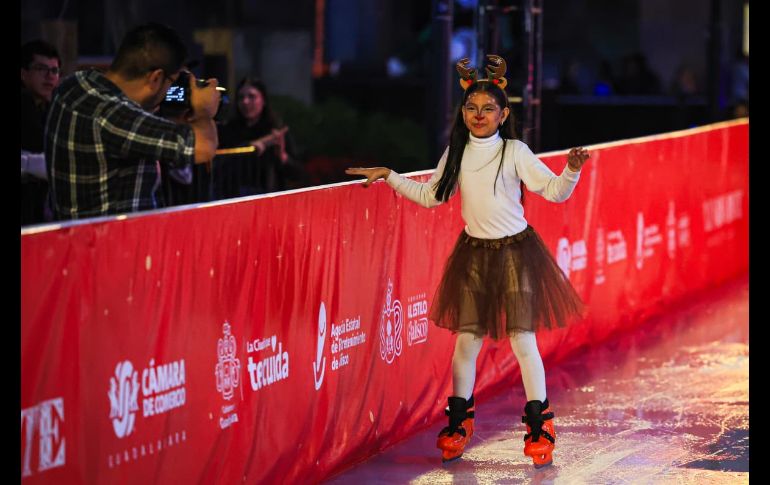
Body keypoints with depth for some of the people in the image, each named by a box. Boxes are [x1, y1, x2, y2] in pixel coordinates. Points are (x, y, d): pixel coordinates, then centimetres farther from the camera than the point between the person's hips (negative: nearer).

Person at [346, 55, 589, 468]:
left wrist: (572, 170, -31)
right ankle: (459, 423, 20)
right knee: (466, 340, 7)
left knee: (522, 340, -5)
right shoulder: (456, 154, 5)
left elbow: (553, 191, -12)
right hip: (474, 253, 4)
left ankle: (539, 427, 2)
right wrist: (389, 177, 11)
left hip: (515, 252, -4)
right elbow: (431, 196, 17)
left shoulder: (515, 152, -9)